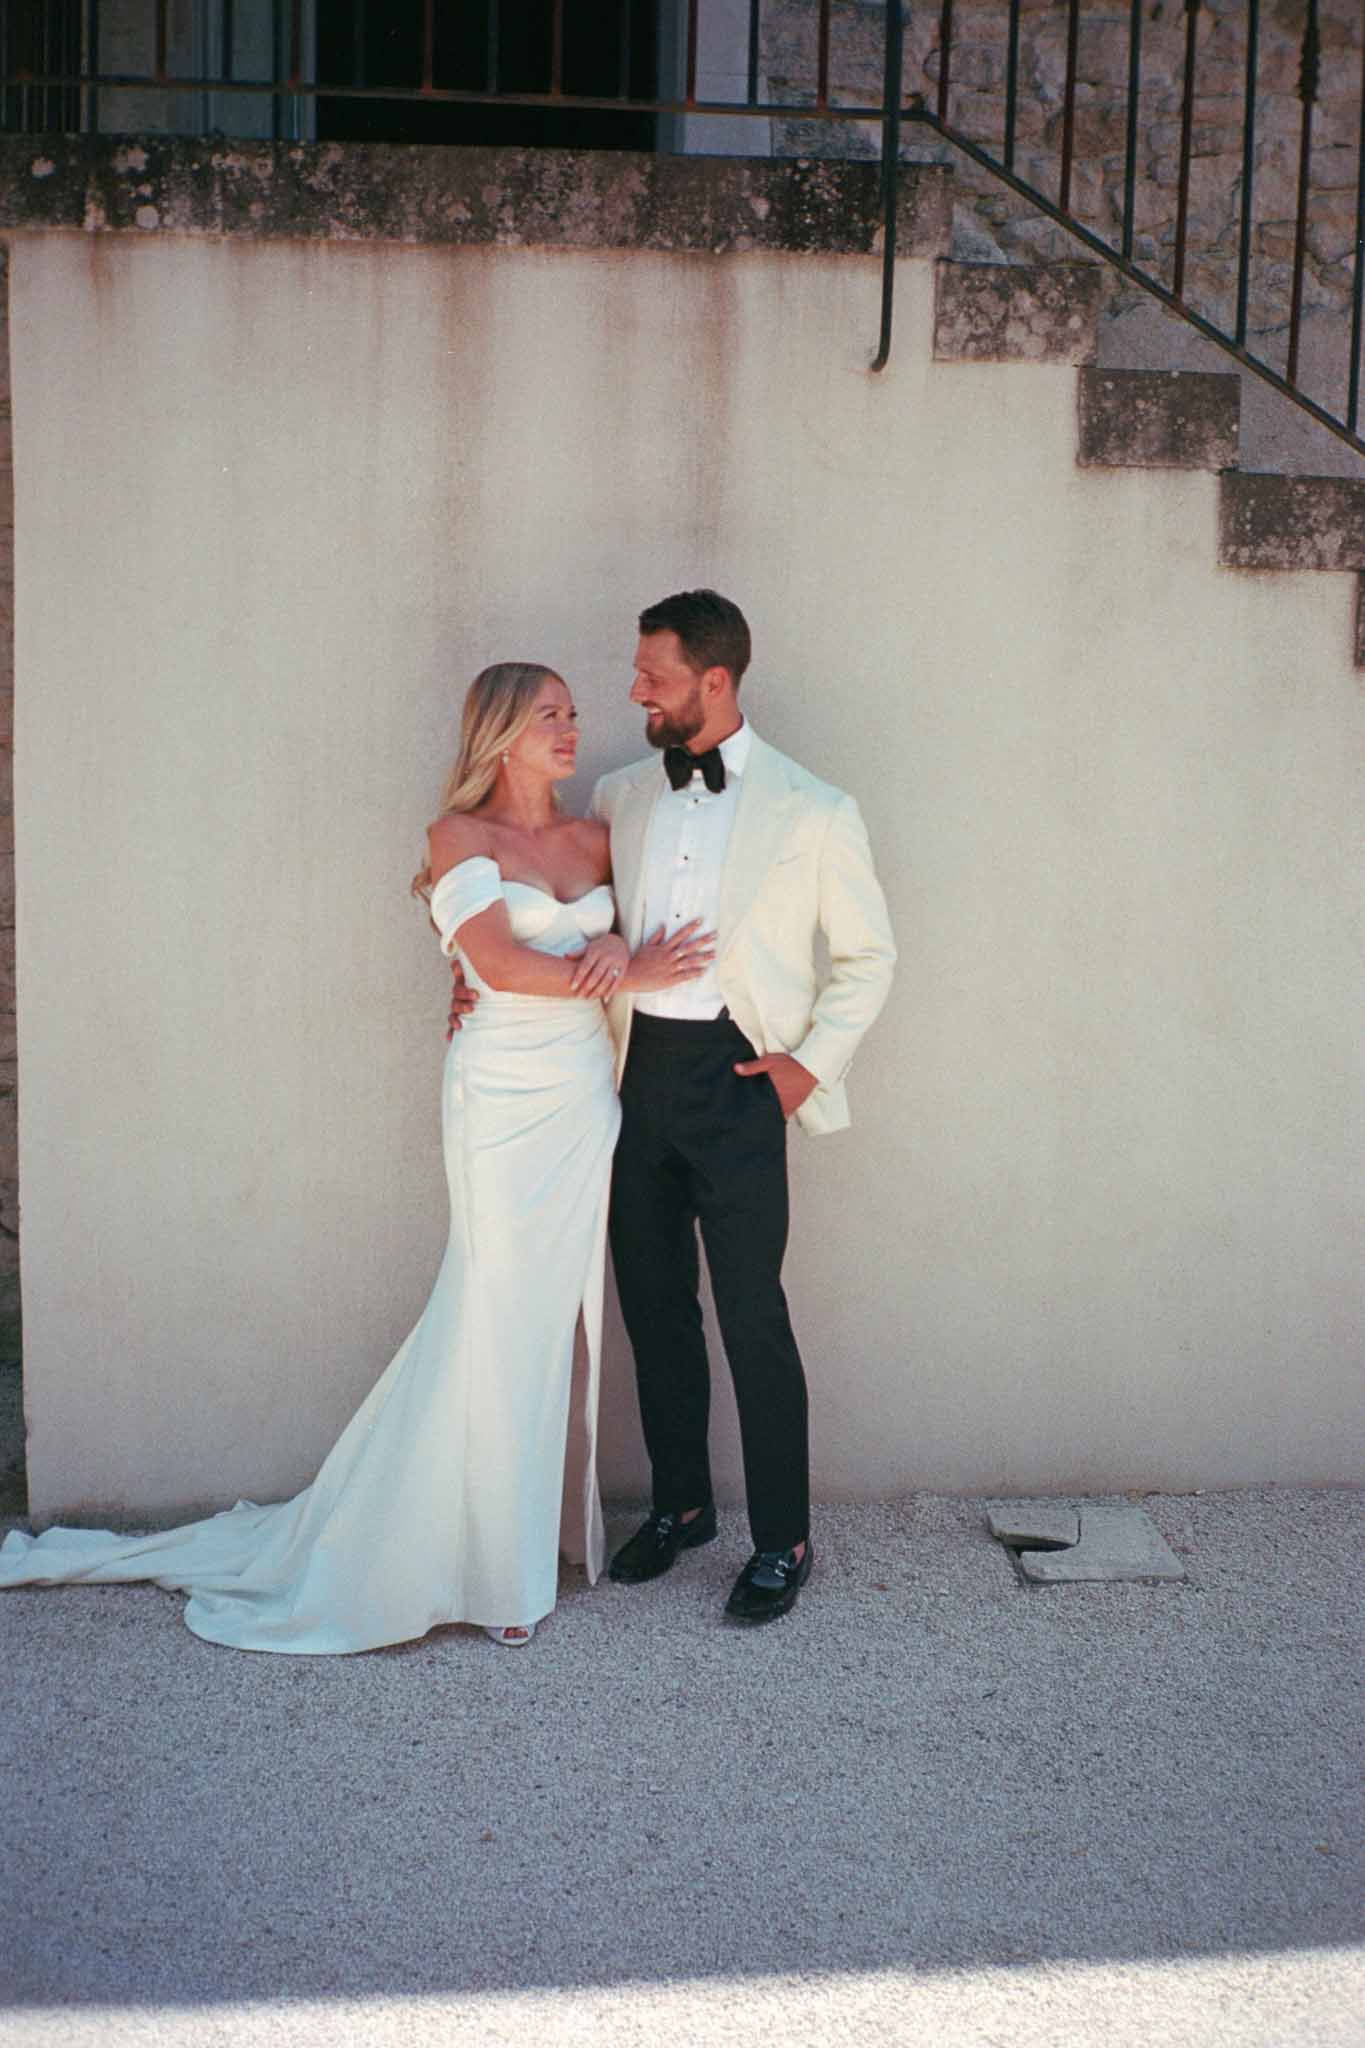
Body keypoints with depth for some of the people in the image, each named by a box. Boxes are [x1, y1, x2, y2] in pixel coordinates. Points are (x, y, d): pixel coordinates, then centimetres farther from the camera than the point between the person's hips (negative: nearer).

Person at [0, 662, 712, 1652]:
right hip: (504, 1097, -5)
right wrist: (629, 971, -11)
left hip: (588, 1093, 5)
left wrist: (621, 948, -8)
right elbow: (500, 963, -13)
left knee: (566, 1311, 7)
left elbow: (655, 929, 15)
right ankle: (498, 1566, 10)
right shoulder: (462, 836, -2)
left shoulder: (596, 839, 14)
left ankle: (547, 1523, 20)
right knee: (503, 1318, -2)